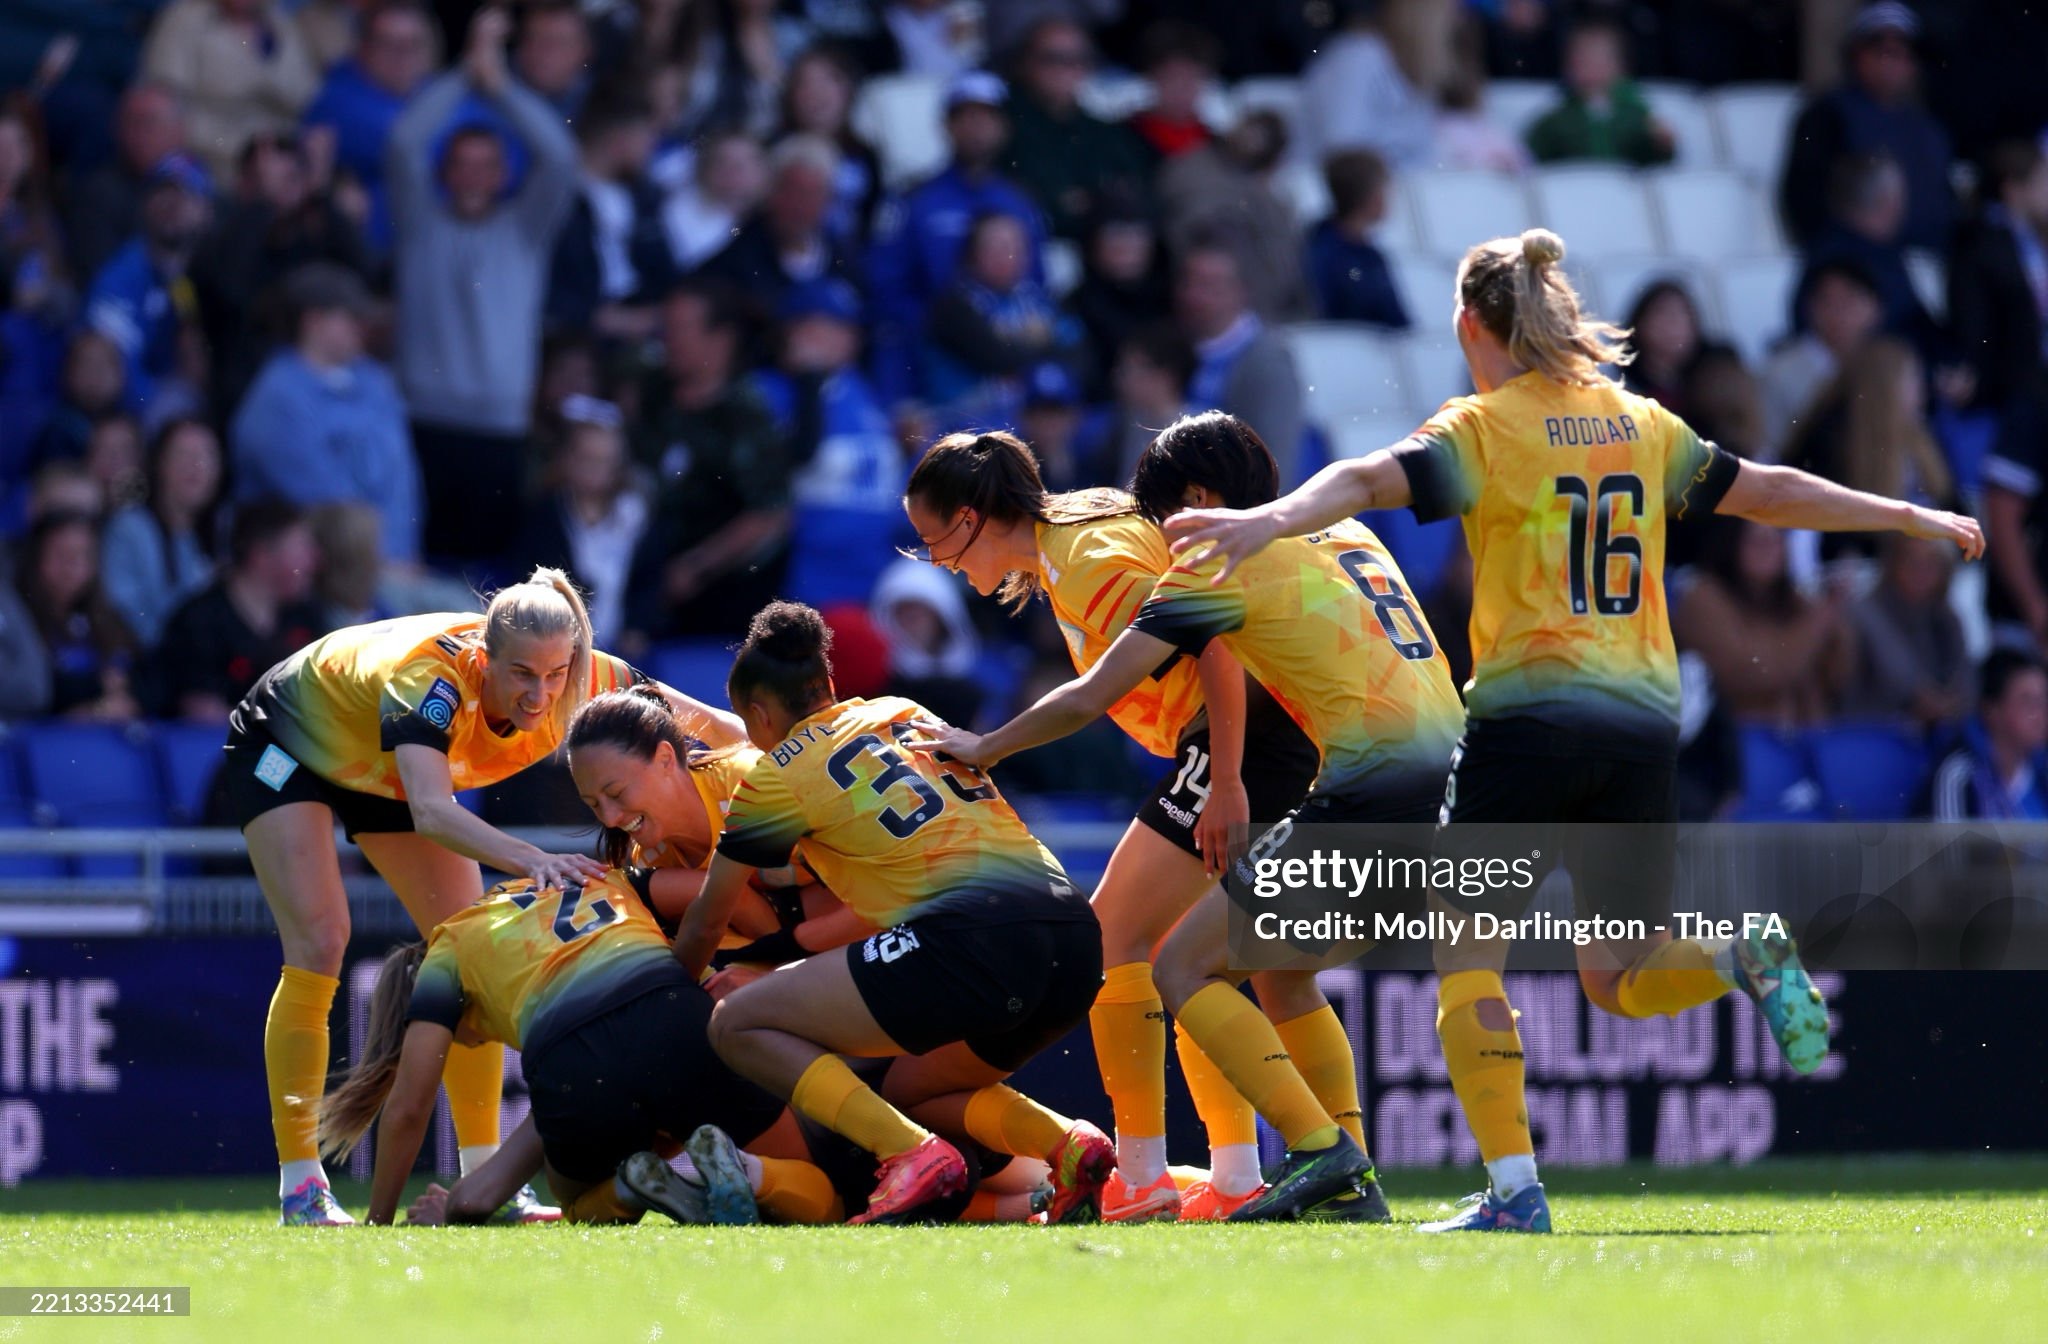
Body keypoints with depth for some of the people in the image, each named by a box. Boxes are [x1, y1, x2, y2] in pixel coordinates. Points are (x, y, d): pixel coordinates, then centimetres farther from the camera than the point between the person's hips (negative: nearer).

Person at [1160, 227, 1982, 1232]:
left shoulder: (1481, 430, -2)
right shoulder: (1640, 425, 13)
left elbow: (1368, 480, -20)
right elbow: (1767, 493, 21)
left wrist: (1271, 519, -35)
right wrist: (1912, 518, 33)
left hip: (1528, 710, -5)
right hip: (1643, 718, 5)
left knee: (1467, 958, 2)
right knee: (1618, 982, 14)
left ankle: (1513, 1188, -10)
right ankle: (1743, 958, -14)